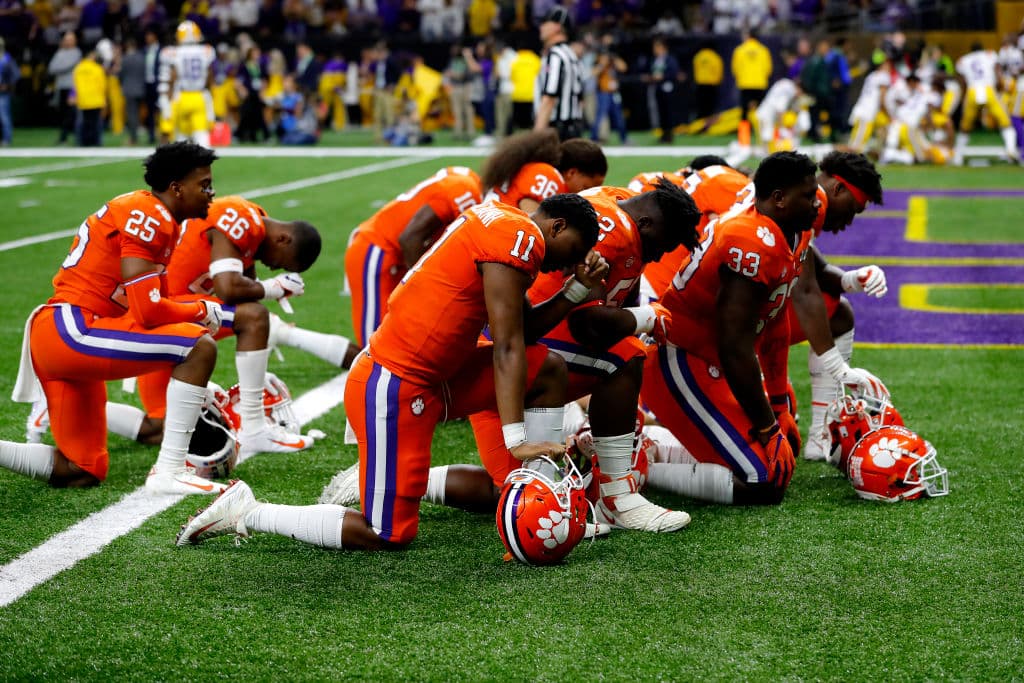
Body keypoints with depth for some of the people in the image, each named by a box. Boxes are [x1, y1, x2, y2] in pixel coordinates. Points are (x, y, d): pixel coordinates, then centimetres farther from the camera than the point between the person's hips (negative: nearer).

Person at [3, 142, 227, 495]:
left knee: (80, 473, 15)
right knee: (199, 346, -16)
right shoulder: (149, 217, -12)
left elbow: (152, 301, 20)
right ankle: (168, 473, -15)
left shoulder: (154, 217, 18)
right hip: (73, 330, -10)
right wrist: (204, 310, -1)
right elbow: (148, 312, -17)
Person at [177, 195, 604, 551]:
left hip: (430, 378, 10)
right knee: (389, 537, -4)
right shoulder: (517, 237, -14)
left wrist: (578, 290, 11)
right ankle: (245, 512, 3)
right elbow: (507, 348, -18)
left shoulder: (498, 224, 15)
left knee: (549, 372, 9)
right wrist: (517, 439, -19)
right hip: (396, 387, -10)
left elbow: (520, 330, 15)